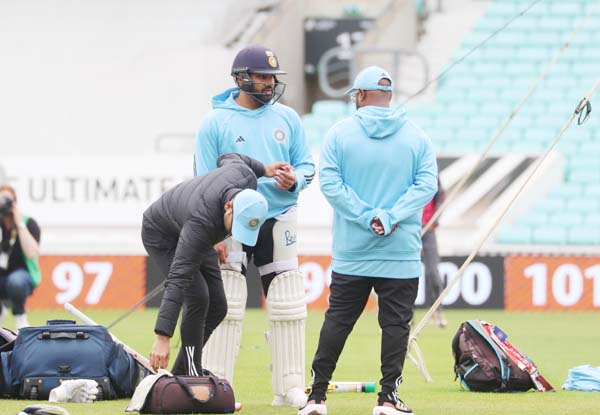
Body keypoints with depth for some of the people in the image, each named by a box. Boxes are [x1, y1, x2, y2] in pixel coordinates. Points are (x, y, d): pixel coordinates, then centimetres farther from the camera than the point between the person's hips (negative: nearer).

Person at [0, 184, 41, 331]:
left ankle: (19, 316, -11)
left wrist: (20, 223, -23)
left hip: (23, 275, -3)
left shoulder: (29, 223, -9)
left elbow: (31, 253, -25)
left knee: (15, 280, -40)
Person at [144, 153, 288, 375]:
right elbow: (178, 279, -50)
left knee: (217, 307, 2)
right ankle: (193, 379, -18)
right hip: (162, 236, -8)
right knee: (197, 297, -24)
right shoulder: (201, 222, -46)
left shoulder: (246, 176, -29)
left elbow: (227, 159, -3)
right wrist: (162, 337, -56)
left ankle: (179, 376, 9)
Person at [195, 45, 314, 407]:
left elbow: (307, 165, 11)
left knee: (289, 308, 3)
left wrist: (295, 180, -14)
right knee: (225, 309, -5)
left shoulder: (287, 118, 8)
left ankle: (290, 387, 11)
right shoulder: (216, 122, -2)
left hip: (278, 223, 3)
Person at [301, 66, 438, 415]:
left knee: (338, 320, 8)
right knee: (396, 322, 5)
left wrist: (368, 216, -11)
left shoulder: (340, 134, 0)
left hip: (351, 254, 1)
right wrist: (390, 218, -12)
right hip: (402, 254, 0)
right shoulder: (417, 137, 3)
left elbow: (330, 182, -8)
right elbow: (427, 184, -5)